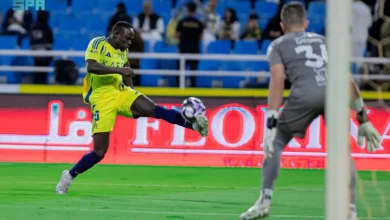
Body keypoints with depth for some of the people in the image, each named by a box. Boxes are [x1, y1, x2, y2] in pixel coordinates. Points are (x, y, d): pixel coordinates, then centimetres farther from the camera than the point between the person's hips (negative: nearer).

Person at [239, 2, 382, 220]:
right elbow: (348, 80, 28)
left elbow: (278, 80, 6)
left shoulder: (278, 45, 24)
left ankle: (264, 202, 6)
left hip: (306, 93, -3)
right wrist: (363, 118, 31)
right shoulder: (324, 40, 35)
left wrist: (271, 124, 1)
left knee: (275, 143, 16)